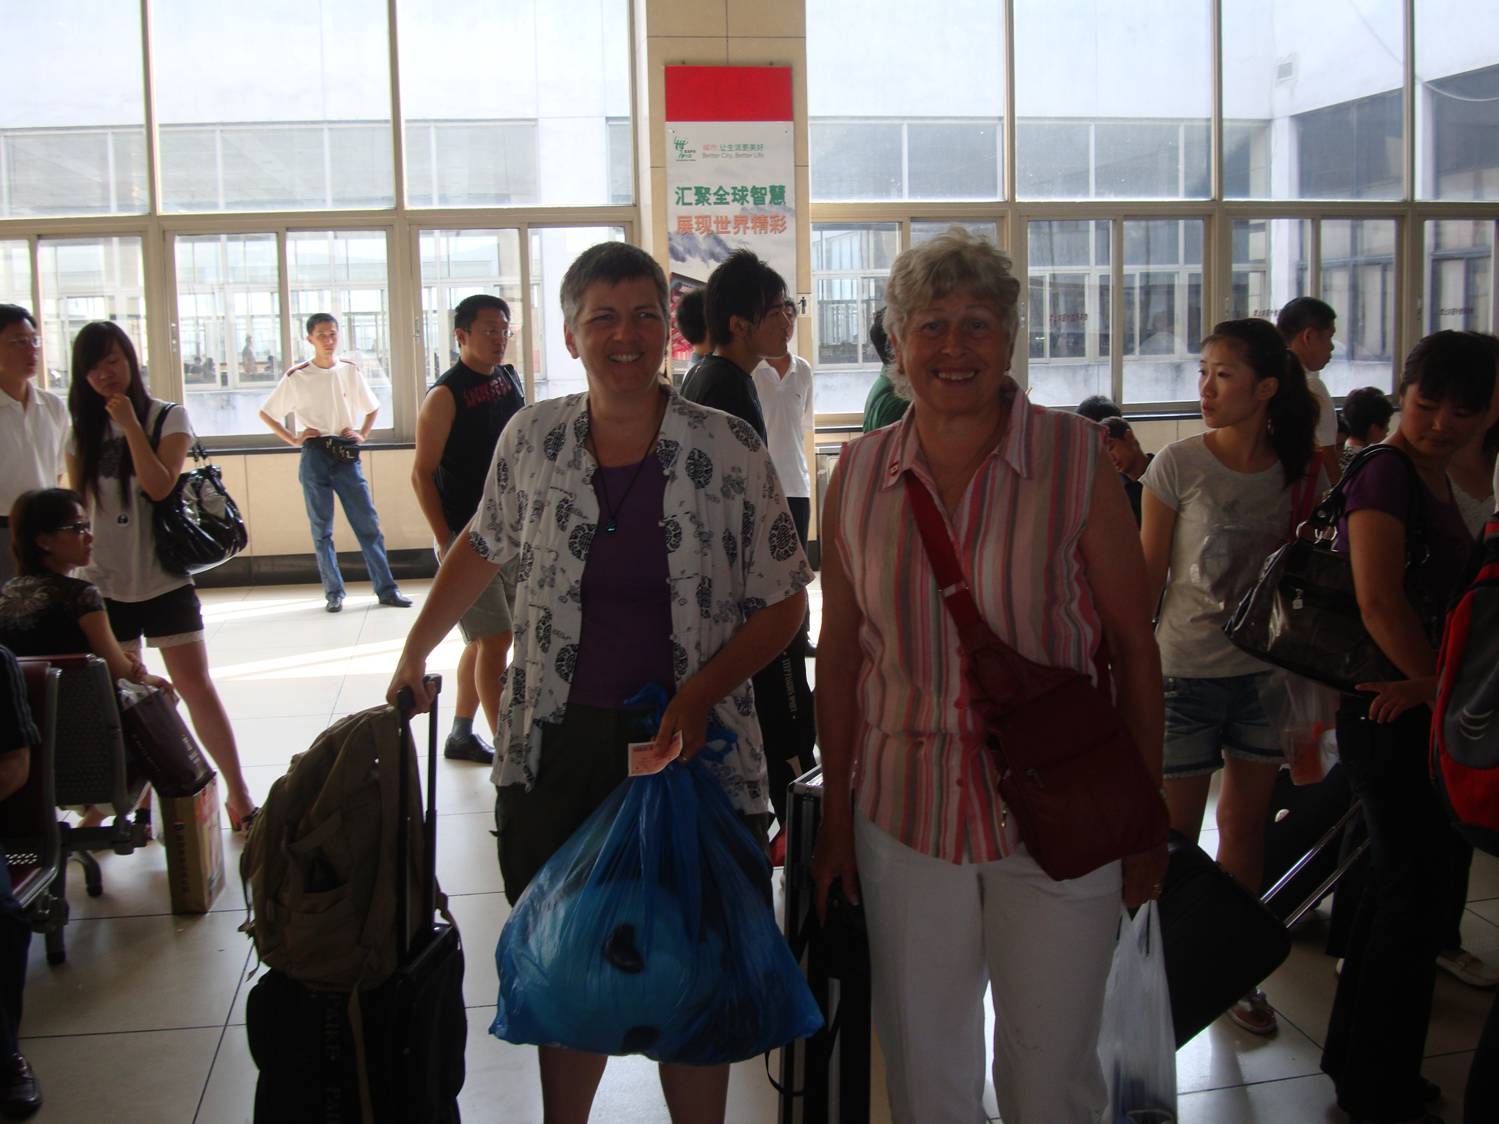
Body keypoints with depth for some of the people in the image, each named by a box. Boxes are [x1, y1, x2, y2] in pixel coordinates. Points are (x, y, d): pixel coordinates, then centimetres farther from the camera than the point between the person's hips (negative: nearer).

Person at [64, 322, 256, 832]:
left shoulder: (167, 417, -2)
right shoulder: (82, 430, 8)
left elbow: (159, 486, -17)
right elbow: (76, 507, 12)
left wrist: (129, 423, -17)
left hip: (163, 578, -3)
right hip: (104, 581, 3)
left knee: (196, 686, -5)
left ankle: (238, 794, 2)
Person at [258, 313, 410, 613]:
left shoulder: (350, 370, 6)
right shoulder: (297, 377, 0)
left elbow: (372, 408, 20)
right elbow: (266, 413, 7)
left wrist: (361, 434, 5)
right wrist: (293, 439, -2)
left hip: (346, 456, 1)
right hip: (315, 457, -1)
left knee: (368, 523, -1)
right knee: (321, 528, 3)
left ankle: (386, 589, 3)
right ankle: (333, 592, 11)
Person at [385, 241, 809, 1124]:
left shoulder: (730, 451, -7)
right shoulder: (533, 437, 0)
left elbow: (784, 603, -3)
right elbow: (483, 549, 16)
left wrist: (698, 695, -16)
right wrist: (416, 654, 18)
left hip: (694, 753, -2)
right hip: (558, 748, 2)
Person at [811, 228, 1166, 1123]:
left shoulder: (1077, 459, -7)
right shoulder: (859, 474, 1)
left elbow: (1135, 645, -4)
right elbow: (839, 653, 7)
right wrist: (835, 818, 7)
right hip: (903, 819, 3)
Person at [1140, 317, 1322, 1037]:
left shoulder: (1301, 472, -1)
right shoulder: (1179, 465, -9)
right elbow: (1149, 577, -5)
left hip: (1267, 673, 3)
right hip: (1186, 672, -3)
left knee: (1246, 826, 12)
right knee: (1174, 834, 4)